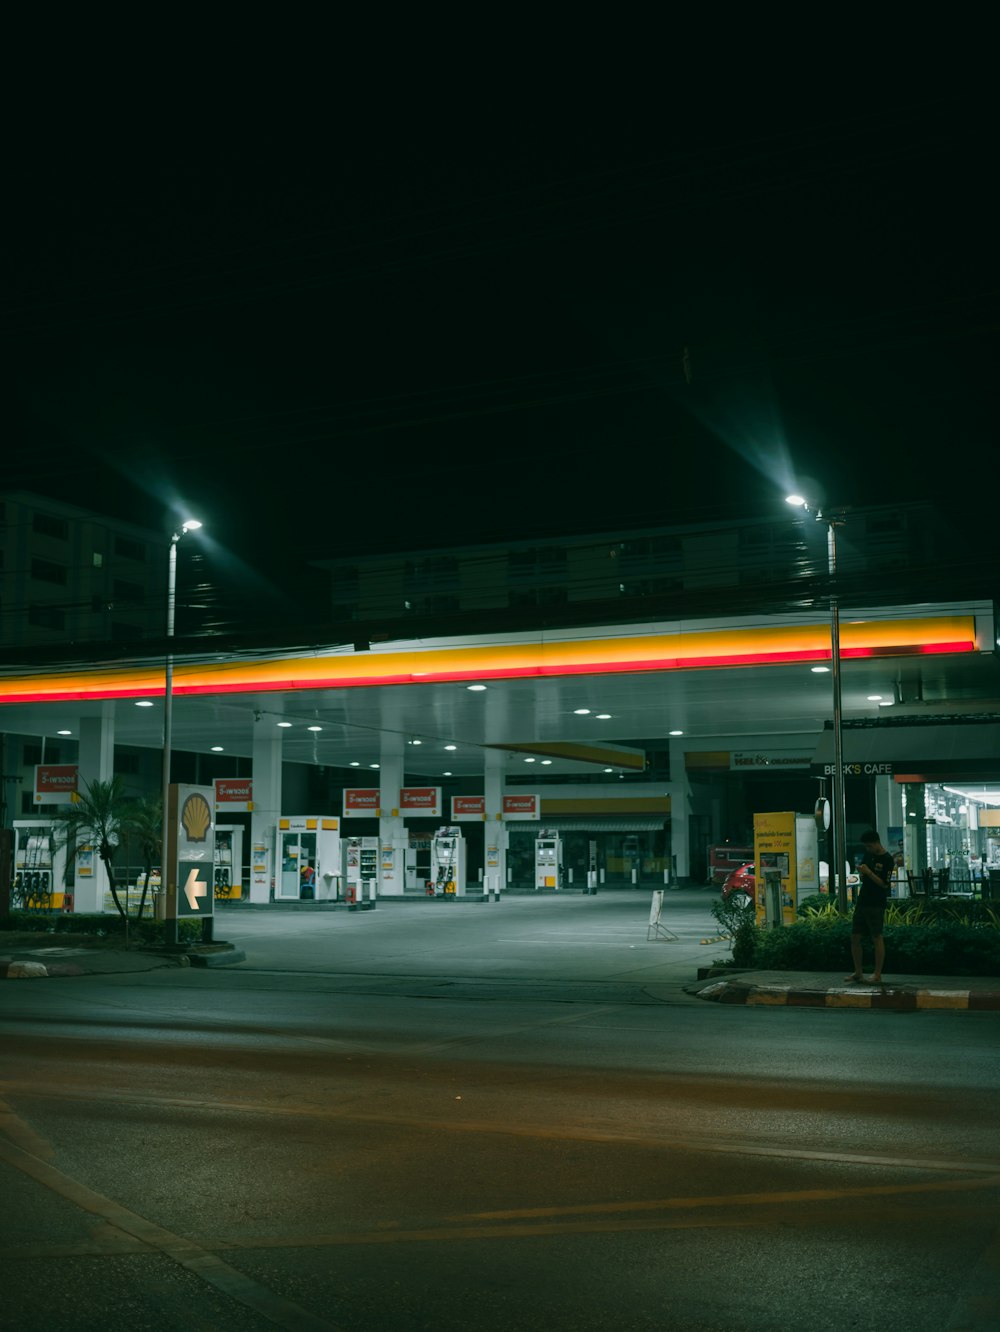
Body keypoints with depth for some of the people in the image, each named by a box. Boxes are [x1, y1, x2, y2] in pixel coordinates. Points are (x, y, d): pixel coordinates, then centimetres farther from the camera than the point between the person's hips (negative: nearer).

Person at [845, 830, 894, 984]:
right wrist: (860, 871, -2)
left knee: (877, 937, -4)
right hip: (862, 901, 8)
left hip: (876, 904, -8)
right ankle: (858, 972, 16)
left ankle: (878, 975, 0)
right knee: (855, 937, 7)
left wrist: (868, 872, -21)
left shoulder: (887, 859, -10)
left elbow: (884, 884, -15)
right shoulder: (867, 854, 11)